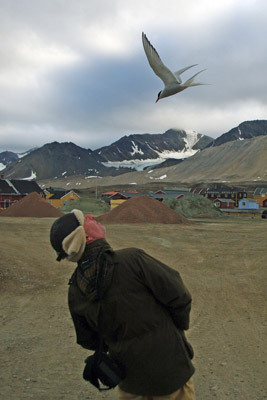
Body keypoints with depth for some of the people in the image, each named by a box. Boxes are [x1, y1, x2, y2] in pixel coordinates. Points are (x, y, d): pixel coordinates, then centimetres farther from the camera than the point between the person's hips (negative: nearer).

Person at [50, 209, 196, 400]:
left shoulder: (75, 291, -7)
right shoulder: (132, 259, -25)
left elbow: (88, 340, 6)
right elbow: (178, 296, -17)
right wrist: (180, 326, 3)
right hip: (168, 368, -4)